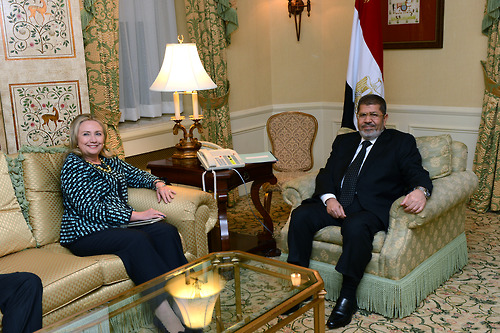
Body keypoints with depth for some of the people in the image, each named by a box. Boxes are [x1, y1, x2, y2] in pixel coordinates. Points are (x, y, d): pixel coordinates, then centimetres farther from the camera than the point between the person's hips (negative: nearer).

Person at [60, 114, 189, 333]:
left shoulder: (109, 161, 19)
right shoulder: (73, 166, -5)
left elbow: (137, 174, 31)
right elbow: (91, 209, -14)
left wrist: (159, 184, 7)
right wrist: (136, 215, -16)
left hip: (115, 225, 7)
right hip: (85, 234, -7)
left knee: (166, 231, -19)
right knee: (137, 240, -34)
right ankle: (164, 310, -38)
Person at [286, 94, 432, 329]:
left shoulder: (401, 142, 13)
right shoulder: (343, 141, 25)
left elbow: (416, 173, -2)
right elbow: (325, 173, 15)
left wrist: (420, 190, -27)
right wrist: (329, 198, -7)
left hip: (370, 208, -4)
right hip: (335, 203, 5)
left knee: (356, 227, -37)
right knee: (300, 215, -22)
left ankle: (347, 298, -25)